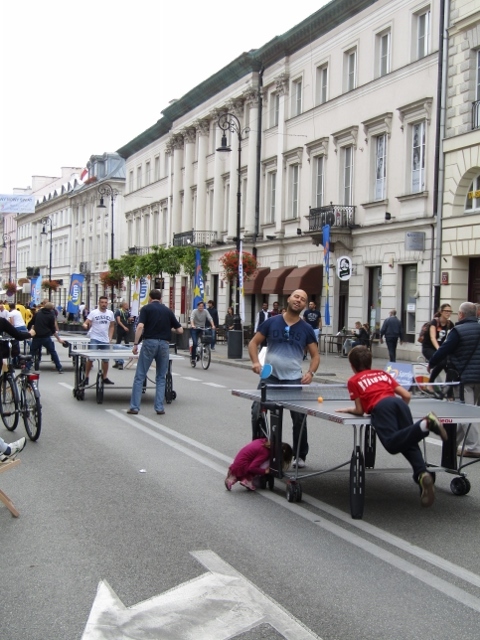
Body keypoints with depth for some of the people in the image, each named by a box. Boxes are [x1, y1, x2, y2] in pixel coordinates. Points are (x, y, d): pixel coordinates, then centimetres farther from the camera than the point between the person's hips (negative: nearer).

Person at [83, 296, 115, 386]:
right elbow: (85, 323, -9)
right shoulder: (93, 313, -4)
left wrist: (110, 338, 8)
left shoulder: (110, 313, 7)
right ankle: (86, 377, 3)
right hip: (94, 339, -4)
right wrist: (86, 325, -32)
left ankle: (105, 378, 19)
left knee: (106, 360, 8)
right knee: (90, 359, -7)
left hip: (105, 340, 4)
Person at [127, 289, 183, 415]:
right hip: (164, 344, 3)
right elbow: (180, 330, 11)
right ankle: (159, 408, 8)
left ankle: (134, 407, 2)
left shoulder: (146, 308, 2)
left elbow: (140, 326, -13)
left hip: (149, 342, -2)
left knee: (140, 376, 4)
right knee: (161, 378, 13)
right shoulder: (168, 310, 11)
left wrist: (135, 344, -9)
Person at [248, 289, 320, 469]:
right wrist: (255, 362, -10)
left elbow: (315, 355, 7)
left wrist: (310, 372, -12)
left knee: (299, 417, -3)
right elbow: (254, 342, 6)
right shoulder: (271, 322, 1)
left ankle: (300, 456, 16)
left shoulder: (306, 329, 3)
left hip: (294, 380, 0)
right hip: (270, 377, 0)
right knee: (257, 412, -4)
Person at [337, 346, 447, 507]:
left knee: (392, 444, -21)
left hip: (381, 406, -5)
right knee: (409, 443, 1)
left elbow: (360, 411, 16)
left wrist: (348, 410, 37)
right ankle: (422, 473, -28)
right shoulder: (382, 373, 34)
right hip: (398, 402, 5)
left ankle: (424, 424, -45)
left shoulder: (354, 381, 23)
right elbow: (407, 395, 27)